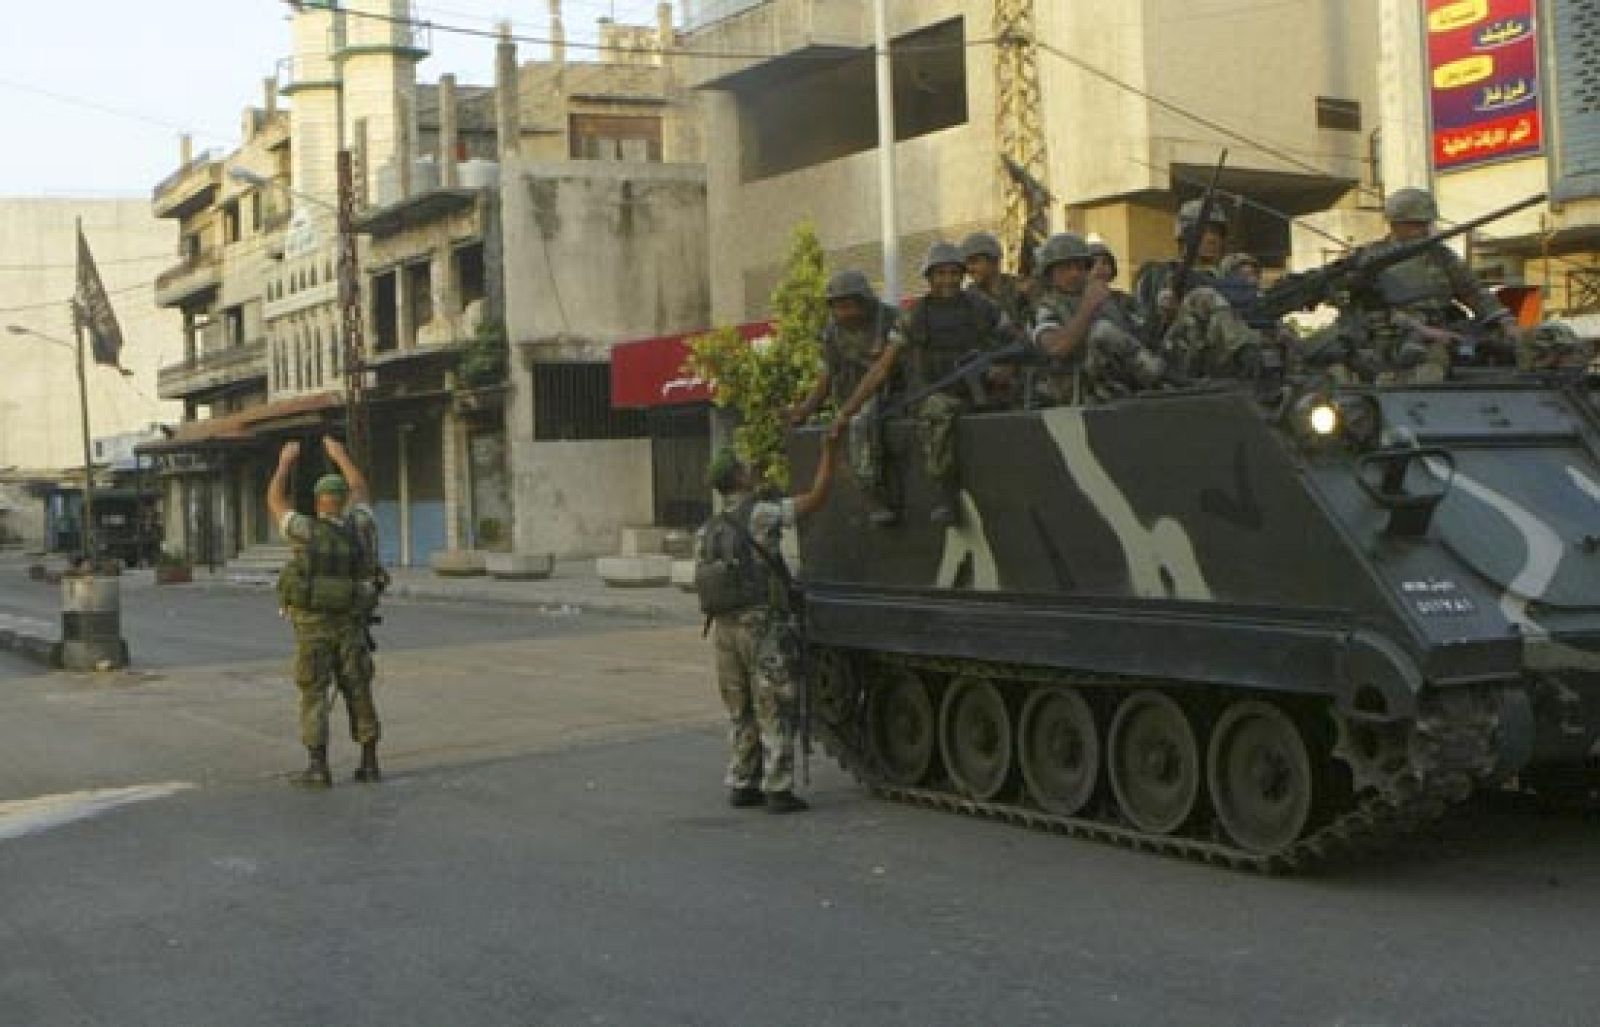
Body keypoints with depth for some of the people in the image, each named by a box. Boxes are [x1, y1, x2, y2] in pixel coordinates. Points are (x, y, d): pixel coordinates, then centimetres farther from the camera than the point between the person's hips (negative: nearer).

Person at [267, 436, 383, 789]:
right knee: (359, 693, 9)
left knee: (314, 695, 0)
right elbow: (360, 490, 18)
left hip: (312, 627, -3)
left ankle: (317, 768, -5)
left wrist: (285, 461, 18)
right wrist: (341, 455, 30)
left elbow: (275, 501, 6)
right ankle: (369, 764, 8)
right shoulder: (358, 527, -1)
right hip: (350, 625, 3)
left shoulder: (306, 530, -10)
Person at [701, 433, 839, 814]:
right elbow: (817, 497, -11)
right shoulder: (761, 514, -10)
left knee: (740, 713, 15)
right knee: (775, 712, -1)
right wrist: (828, 449, -3)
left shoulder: (709, 529, 9)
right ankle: (778, 791, -1)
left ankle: (741, 786, 16)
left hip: (724, 629, 6)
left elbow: (700, 580, 11)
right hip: (762, 627, -6)